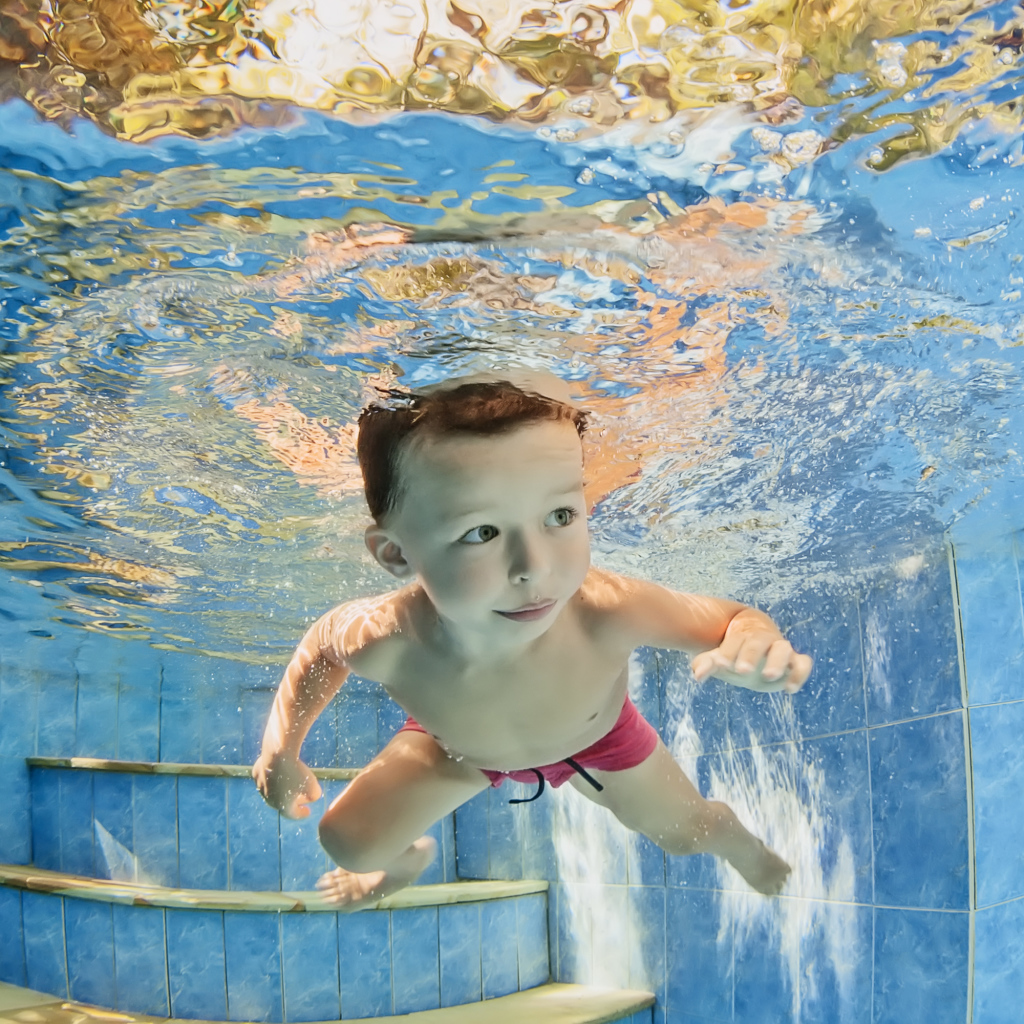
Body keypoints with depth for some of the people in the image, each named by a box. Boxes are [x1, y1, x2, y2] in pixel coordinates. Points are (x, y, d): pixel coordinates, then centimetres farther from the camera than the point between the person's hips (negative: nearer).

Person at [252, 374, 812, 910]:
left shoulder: (606, 612, -48)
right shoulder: (384, 640, -43)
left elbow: (731, 620, -31)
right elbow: (322, 643, -16)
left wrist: (754, 645, -54)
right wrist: (281, 749, -16)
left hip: (593, 738, 0)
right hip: (456, 744, 0)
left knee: (688, 830, 16)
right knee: (349, 843, 2)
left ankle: (740, 842, 59)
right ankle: (409, 860, 45)